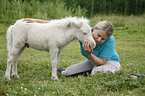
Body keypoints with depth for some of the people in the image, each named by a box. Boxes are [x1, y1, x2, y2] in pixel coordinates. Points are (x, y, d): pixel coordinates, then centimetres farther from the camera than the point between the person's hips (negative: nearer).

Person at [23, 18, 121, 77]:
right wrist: (36, 20, -22)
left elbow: (101, 62, -28)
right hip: (92, 62, 4)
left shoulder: (110, 41, -33)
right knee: (67, 73, -5)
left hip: (110, 62, -4)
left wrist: (89, 54, -46)